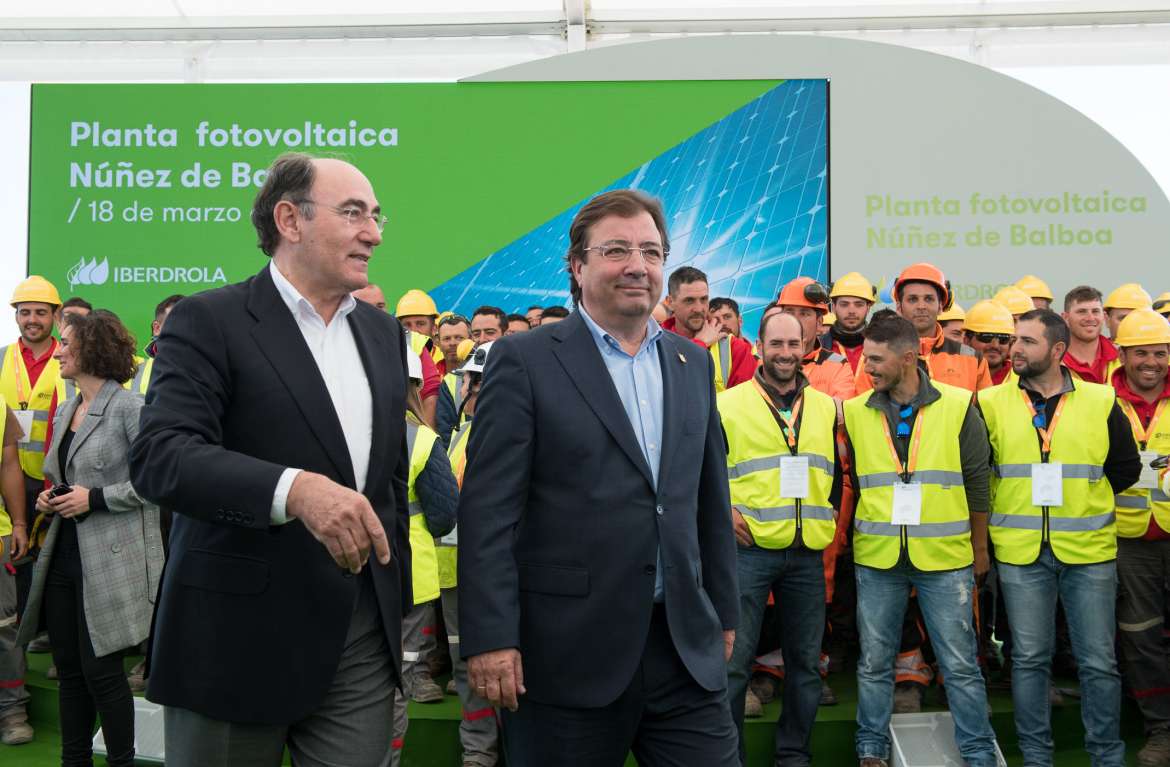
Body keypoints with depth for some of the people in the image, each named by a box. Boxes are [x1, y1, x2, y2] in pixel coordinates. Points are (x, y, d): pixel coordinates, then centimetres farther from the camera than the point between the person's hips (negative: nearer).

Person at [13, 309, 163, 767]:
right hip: (64, 552, 8)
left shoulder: (128, 407, -10)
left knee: (100, 669, -2)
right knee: (69, 668, 12)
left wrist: (95, 498, -17)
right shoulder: (65, 411, 14)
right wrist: (50, 498, 5)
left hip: (109, 557, -8)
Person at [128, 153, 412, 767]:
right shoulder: (208, 321, -7)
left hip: (364, 643, 5)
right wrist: (295, 489, -34)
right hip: (239, 642, -4)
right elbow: (158, 456, -20)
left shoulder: (383, 333, 12)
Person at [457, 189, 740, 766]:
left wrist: (724, 612, 16)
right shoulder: (525, 361, -6)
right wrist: (490, 637, -15)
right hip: (567, 652, -4)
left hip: (687, 647, 5)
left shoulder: (693, 363, 11)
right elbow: (488, 510, -10)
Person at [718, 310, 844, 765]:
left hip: (808, 554, 4)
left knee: (806, 660, 12)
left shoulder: (826, 407, 11)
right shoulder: (728, 405, -2)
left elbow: (837, 469, 21)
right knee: (734, 660, 0)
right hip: (748, 549, -4)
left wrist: (830, 512, 9)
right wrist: (723, 510, -9)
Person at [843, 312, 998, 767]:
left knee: (960, 664, 5)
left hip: (945, 559, -2)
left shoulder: (958, 407, -2)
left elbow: (977, 483, 3)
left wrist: (980, 551, 6)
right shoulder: (855, 412, 3)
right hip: (876, 560, 2)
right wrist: (856, 535, 8)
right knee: (874, 663, 10)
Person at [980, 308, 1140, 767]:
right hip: (1020, 554, 0)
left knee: (1098, 661, 7)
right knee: (1029, 658, 9)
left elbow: (1127, 468, 9)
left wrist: (1083, 496, 6)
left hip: (1089, 552, 0)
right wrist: (1006, 506, 5)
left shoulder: (1101, 402, 1)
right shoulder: (991, 403, 0)